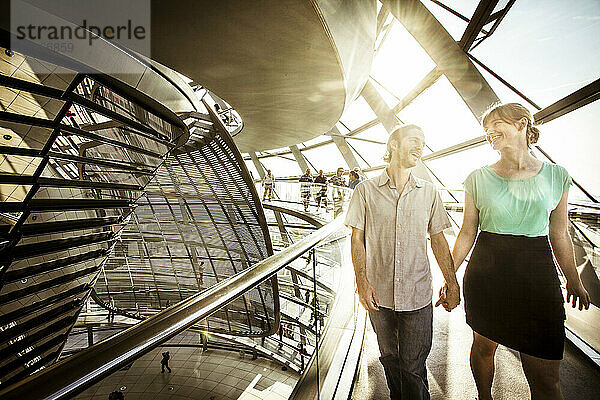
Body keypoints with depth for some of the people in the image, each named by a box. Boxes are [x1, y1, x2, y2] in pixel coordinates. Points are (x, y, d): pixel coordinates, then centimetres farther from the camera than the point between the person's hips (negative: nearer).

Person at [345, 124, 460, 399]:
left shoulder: (429, 192, 4)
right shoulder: (366, 190, -3)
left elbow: (438, 240, 8)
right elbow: (357, 239, -3)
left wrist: (452, 283, 4)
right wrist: (362, 282, -11)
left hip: (417, 295, 0)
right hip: (378, 294, 0)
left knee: (413, 367, 7)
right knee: (389, 357, 20)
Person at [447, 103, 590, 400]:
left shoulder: (556, 176, 2)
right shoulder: (478, 179, -2)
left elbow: (559, 235, 10)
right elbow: (467, 233, 2)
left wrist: (574, 281, 17)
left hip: (537, 274, 1)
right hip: (485, 273, 0)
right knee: (484, 346, 16)